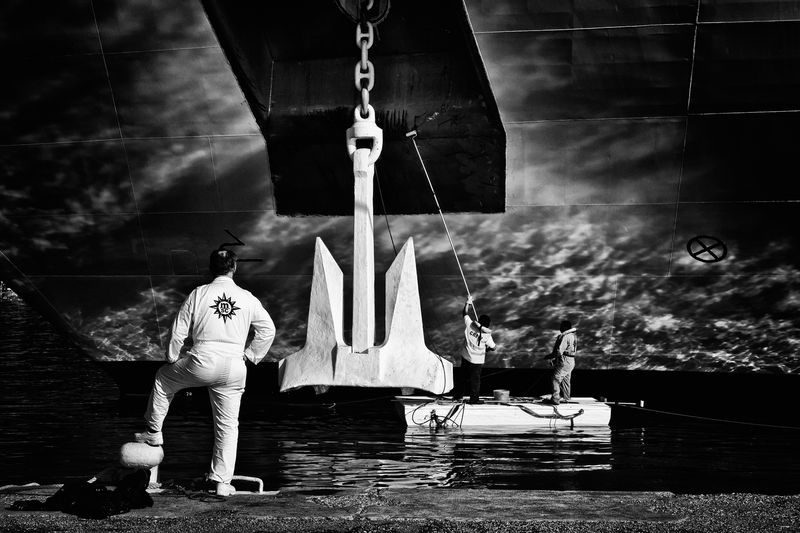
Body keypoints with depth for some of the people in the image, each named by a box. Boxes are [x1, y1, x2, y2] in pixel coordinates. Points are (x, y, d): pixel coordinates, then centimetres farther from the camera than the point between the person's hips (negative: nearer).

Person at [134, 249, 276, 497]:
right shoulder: (248, 298, 3)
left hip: (201, 363, -1)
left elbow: (178, 332, 3)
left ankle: (154, 432, 32)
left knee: (163, 378, 28)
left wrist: (172, 359, 18)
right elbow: (268, 330, 7)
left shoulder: (199, 294, 0)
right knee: (228, 425, 11)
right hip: (234, 369, 2)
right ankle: (222, 481, 12)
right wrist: (250, 355, 17)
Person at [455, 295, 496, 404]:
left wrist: (468, 303, 14)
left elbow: (465, 313, 1)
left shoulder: (469, 325, -14)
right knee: (475, 379, 9)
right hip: (477, 361, -4)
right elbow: (493, 347, -6)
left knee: (464, 377, 20)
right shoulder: (486, 335, -19)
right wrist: (487, 349, 16)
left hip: (465, 358, 4)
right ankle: (474, 398, 15)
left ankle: (459, 394, 31)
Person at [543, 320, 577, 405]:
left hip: (564, 362, -10)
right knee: (565, 379, 20)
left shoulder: (565, 337, -20)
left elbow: (559, 351, -24)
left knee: (556, 379, -5)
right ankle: (566, 397, 29)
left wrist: (550, 356, -8)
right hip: (571, 361, 10)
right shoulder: (573, 335, 11)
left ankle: (555, 399, -7)